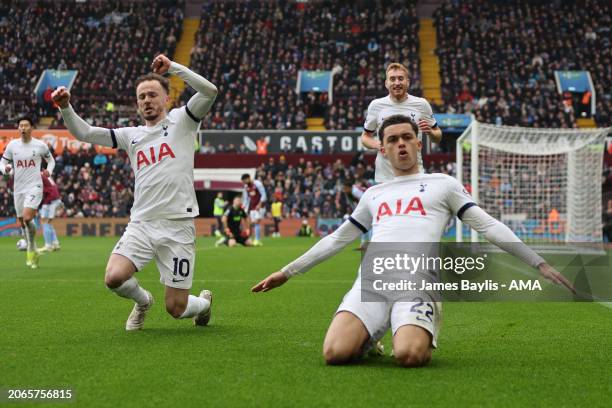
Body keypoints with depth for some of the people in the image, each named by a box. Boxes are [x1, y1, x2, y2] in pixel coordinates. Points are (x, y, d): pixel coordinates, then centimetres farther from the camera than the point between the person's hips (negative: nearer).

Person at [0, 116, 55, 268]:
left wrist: (48, 170, -6)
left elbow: (51, 160, 14)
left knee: (27, 218, -23)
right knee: (22, 222, 9)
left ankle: (31, 250, -4)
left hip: (34, 187, -4)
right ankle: (33, 253, 28)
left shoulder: (40, 145, -3)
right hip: (18, 188, 4)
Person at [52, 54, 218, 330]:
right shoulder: (131, 135, 17)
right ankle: (143, 300, 14)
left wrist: (172, 67, -11)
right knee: (113, 278, -22)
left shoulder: (181, 120, 6)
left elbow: (209, 91, -11)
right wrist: (65, 107, -4)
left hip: (178, 225, -4)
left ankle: (204, 302, 36)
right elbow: (84, 133, 13)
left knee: (176, 309, -2)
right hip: (141, 224, 4)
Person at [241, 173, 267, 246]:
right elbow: (245, 198, 15)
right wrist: (245, 209, 8)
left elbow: (263, 195, -12)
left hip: (259, 206, -7)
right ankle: (259, 240, 3)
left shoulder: (257, 184, -11)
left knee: (256, 222, -16)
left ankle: (257, 240, -17)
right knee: (253, 223, 0)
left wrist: (259, 205, -19)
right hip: (252, 207, 7)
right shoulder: (246, 187, 9)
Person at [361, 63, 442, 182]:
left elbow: (438, 137, 10)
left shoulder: (421, 104, 2)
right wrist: (376, 144, -10)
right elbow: (365, 136, 11)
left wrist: (430, 132, -13)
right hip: (384, 176, 0)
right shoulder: (375, 105, 2)